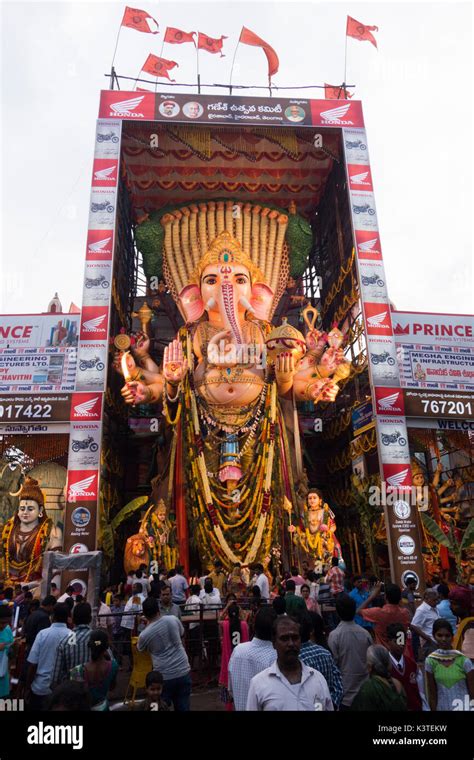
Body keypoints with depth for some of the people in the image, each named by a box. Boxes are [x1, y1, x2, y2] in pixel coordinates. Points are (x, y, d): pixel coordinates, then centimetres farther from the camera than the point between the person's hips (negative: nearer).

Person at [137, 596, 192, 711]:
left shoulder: (144, 635, -11)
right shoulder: (173, 619, -6)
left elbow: (140, 649, 14)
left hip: (164, 677, -2)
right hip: (183, 672, 2)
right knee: (183, 708, 14)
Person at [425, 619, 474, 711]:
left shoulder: (463, 660, -11)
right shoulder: (430, 661, -7)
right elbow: (432, 693, 0)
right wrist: (434, 709, -2)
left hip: (464, 707, -2)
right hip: (442, 707, 2)